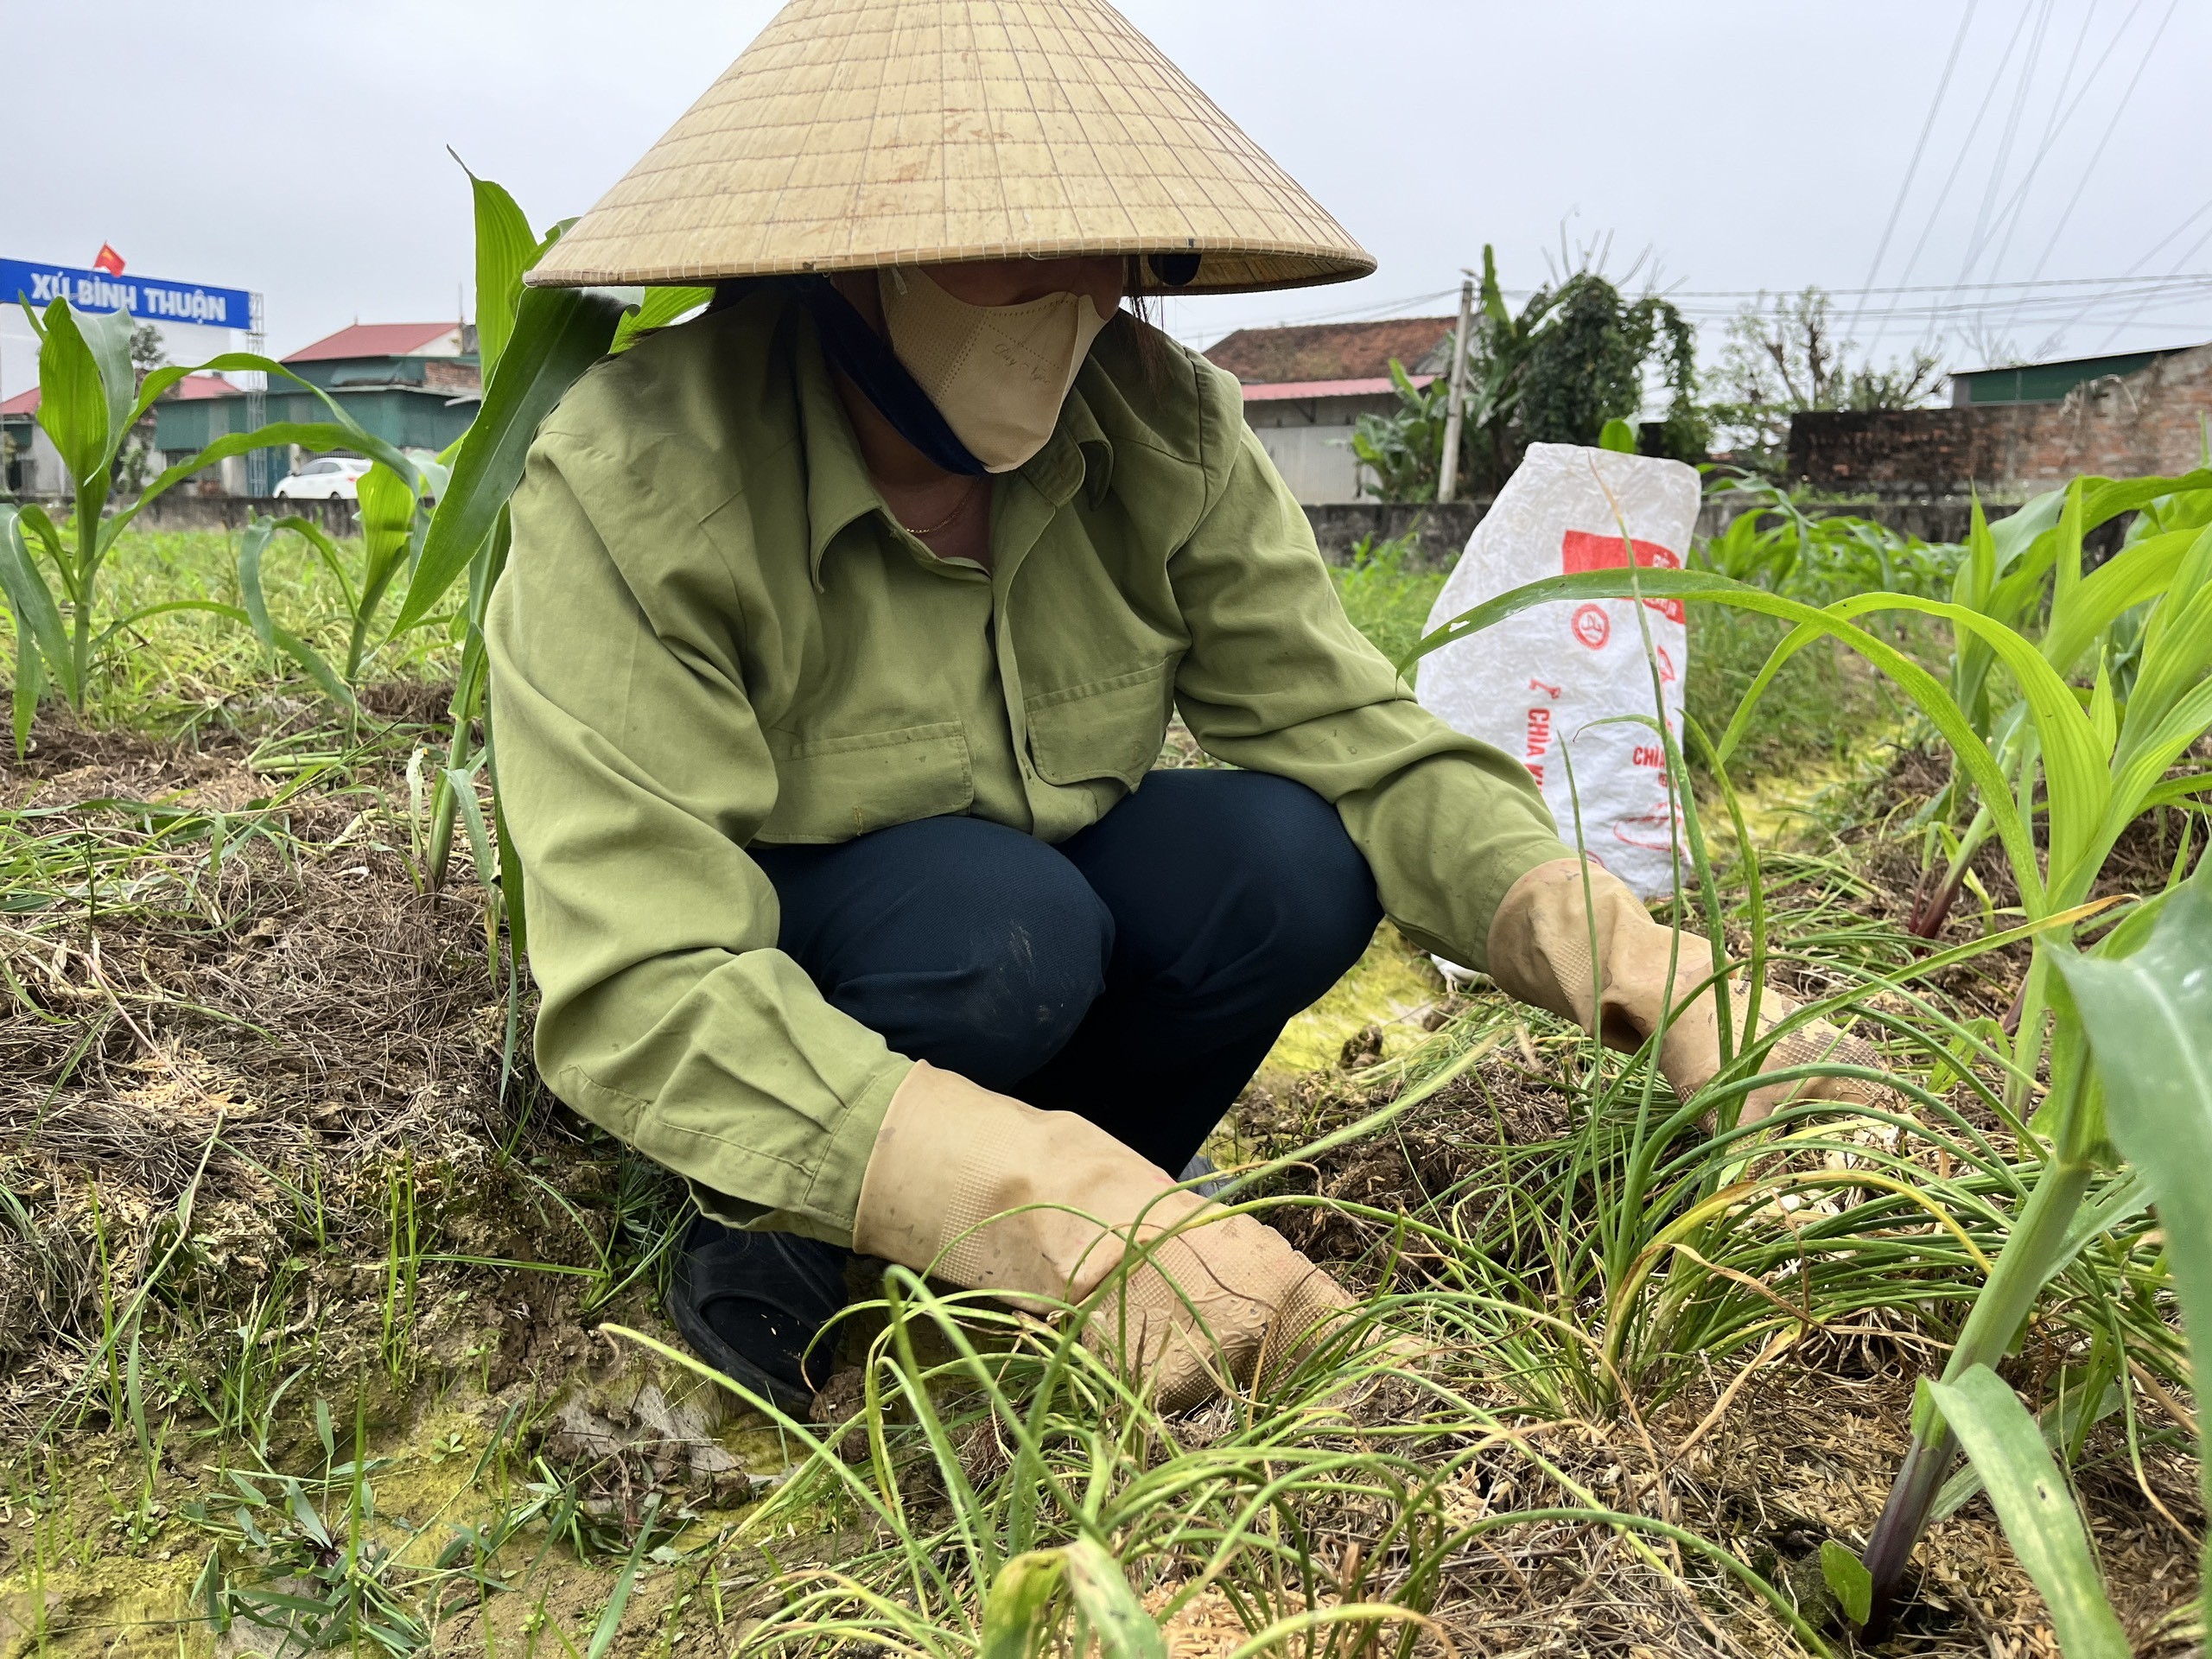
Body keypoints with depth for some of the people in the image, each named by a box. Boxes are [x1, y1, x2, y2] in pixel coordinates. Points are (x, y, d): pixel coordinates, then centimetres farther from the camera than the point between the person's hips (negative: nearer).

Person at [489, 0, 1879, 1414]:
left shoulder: (1165, 434, -14)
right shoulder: (636, 492, -27)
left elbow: (1362, 741, -16)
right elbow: (640, 997, -35)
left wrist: (1653, 975, -33)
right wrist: (1080, 1214, -47)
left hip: (1021, 898, 4)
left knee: (1288, 862, -22)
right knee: (998, 923, -34)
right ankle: (770, 1249, -4)